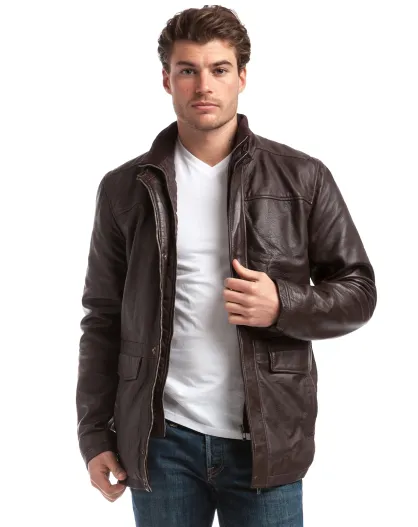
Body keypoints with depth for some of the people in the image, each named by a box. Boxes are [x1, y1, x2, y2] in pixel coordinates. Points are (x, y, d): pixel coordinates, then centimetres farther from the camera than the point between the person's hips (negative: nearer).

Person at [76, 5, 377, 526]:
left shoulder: (303, 178, 0)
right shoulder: (126, 188, 3)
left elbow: (357, 293, 3)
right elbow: (103, 319, 6)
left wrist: (284, 305, -16)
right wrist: (95, 434, 2)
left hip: (267, 441, 0)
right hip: (161, 440, 1)